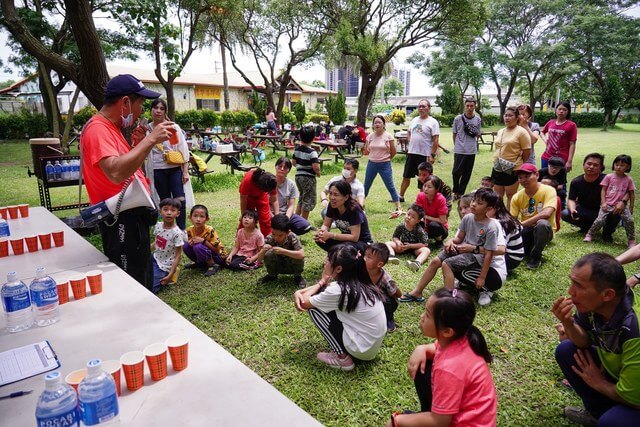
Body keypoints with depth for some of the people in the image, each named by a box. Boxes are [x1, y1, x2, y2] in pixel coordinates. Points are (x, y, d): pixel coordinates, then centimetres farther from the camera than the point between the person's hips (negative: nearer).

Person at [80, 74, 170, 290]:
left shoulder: (110, 127, 13)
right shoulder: (98, 129, -18)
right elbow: (115, 173, -35)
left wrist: (137, 145, 3)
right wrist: (150, 140, -28)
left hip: (134, 216, 10)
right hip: (121, 221, -10)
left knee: (143, 282, 22)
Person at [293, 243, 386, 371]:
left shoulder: (338, 290, -23)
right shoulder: (358, 282, 1)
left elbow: (304, 303, -9)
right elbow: (326, 289, 14)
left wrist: (322, 282, 4)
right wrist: (299, 292, -2)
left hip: (362, 349, -8)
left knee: (314, 308, -3)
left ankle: (342, 358, 2)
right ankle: (344, 351, 16)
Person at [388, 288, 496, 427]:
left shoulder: (449, 368, -36)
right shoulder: (454, 339, -13)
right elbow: (437, 348, 13)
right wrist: (422, 349, -12)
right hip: (458, 408, 8)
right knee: (421, 366, 7)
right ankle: (428, 412, 19)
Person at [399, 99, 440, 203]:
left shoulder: (433, 122, -8)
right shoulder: (414, 120, 10)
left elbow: (435, 140, -12)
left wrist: (432, 155, -17)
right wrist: (410, 142, 7)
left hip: (425, 155, -6)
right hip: (411, 153, 6)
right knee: (406, 177, 12)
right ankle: (401, 197, 23)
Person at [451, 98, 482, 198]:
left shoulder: (478, 120, 1)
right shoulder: (458, 119, -6)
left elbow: (478, 134, 12)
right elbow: (454, 134, 5)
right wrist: (457, 145, 8)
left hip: (471, 151, 3)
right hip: (459, 150, -2)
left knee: (467, 174, 8)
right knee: (456, 172, -8)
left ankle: (460, 193, 21)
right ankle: (456, 191, 15)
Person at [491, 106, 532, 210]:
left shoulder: (521, 132, -10)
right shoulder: (500, 131, 11)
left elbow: (527, 152, -10)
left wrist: (518, 164, 1)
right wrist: (497, 161, 14)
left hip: (512, 170, -7)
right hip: (497, 169, 7)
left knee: (510, 196, 5)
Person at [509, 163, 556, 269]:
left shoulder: (548, 190, -14)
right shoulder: (517, 197, -1)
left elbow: (546, 213, -30)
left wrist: (522, 224, -32)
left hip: (543, 231, -4)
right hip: (525, 232, 4)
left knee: (542, 223, -39)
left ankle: (536, 256, -14)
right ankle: (528, 249, 9)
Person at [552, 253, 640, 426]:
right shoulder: (592, 303, -19)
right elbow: (584, 342, -2)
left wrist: (598, 382, -7)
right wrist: (567, 323, -22)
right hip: (616, 373, 7)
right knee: (566, 350, -3)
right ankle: (598, 412, 15)